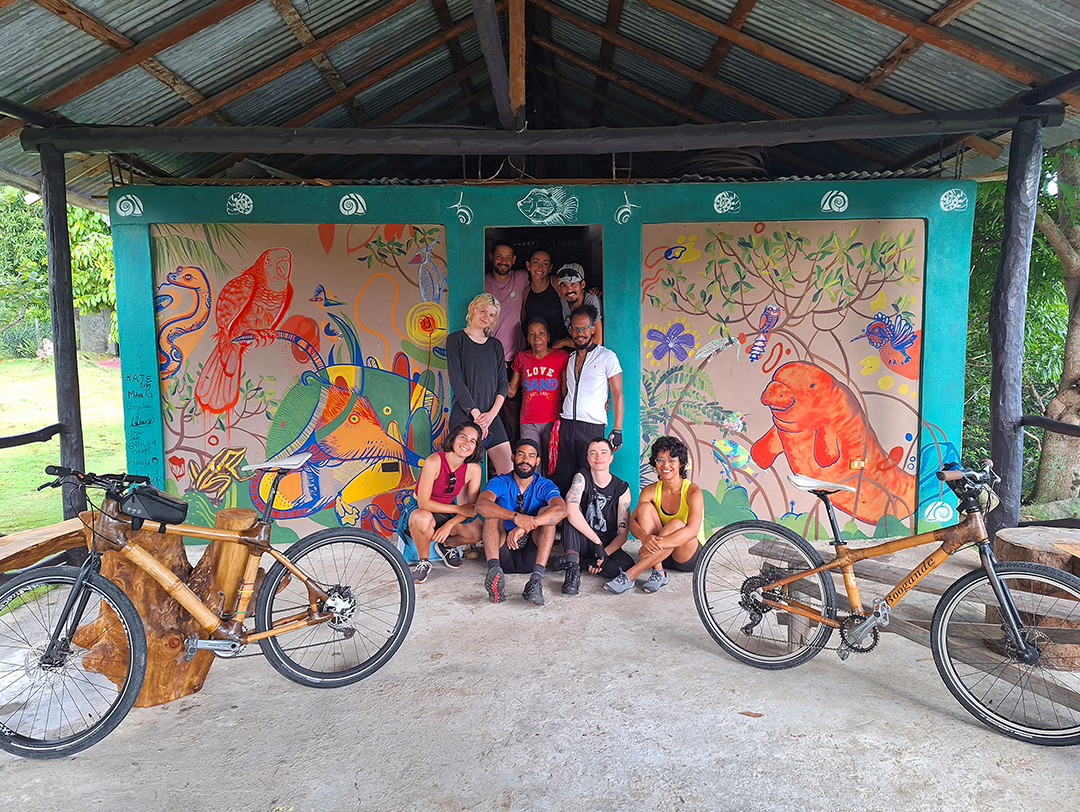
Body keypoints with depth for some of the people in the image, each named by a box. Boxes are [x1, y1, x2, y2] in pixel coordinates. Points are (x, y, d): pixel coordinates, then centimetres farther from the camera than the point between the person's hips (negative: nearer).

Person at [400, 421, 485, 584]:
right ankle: (423, 562, -12)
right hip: (419, 510, -5)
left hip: (447, 513, 5)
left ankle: (446, 546, 12)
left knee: (478, 532, -20)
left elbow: (473, 506, -9)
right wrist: (458, 509, -22)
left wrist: (449, 525, -24)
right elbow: (424, 503, -26)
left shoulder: (474, 469, -11)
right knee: (423, 518, -41)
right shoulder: (434, 461, -25)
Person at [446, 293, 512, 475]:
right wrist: (476, 413, -11)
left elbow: (503, 383, 11)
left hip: (491, 416, 5)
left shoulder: (495, 345, 17)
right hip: (463, 414, -5)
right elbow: (456, 381, -5)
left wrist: (492, 413, -5)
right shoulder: (456, 339, 3)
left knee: (508, 473, -4)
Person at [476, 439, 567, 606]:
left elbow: (561, 510, -21)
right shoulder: (500, 482, 1)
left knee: (546, 511, -19)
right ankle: (494, 569, -42)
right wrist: (515, 517, -38)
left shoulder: (545, 486, 1)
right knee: (494, 511, -18)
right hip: (503, 553, 0)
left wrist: (525, 526, -35)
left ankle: (537, 576, -38)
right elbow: (481, 505, -21)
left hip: (532, 555, 0)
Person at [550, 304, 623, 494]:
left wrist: (617, 430, -8)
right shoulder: (570, 358, 17)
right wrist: (560, 417, 9)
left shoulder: (606, 356, 2)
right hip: (566, 426, 5)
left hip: (591, 427, -5)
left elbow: (617, 394, -1)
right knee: (561, 479, 3)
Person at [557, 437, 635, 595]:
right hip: (581, 542, -1)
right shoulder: (582, 478, -9)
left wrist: (604, 554, -22)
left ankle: (570, 561, -14)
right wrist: (597, 542, -30)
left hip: (608, 546, 2)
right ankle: (573, 566, -35)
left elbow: (623, 533, -6)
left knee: (626, 564, -29)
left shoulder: (622, 488, -5)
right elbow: (571, 512, -28)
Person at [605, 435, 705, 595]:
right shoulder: (651, 491, -3)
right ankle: (658, 572, -27)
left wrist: (658, 543, -43)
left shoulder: (692, 492, -16)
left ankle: (629, 576, -37)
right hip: (662, 554, 4)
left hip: (692, 555, -4)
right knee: (645, 507, -17)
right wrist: (644, 536, -38)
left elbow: (692, 531, -30)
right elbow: (632, 520, -14)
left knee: (676, 524, -35)